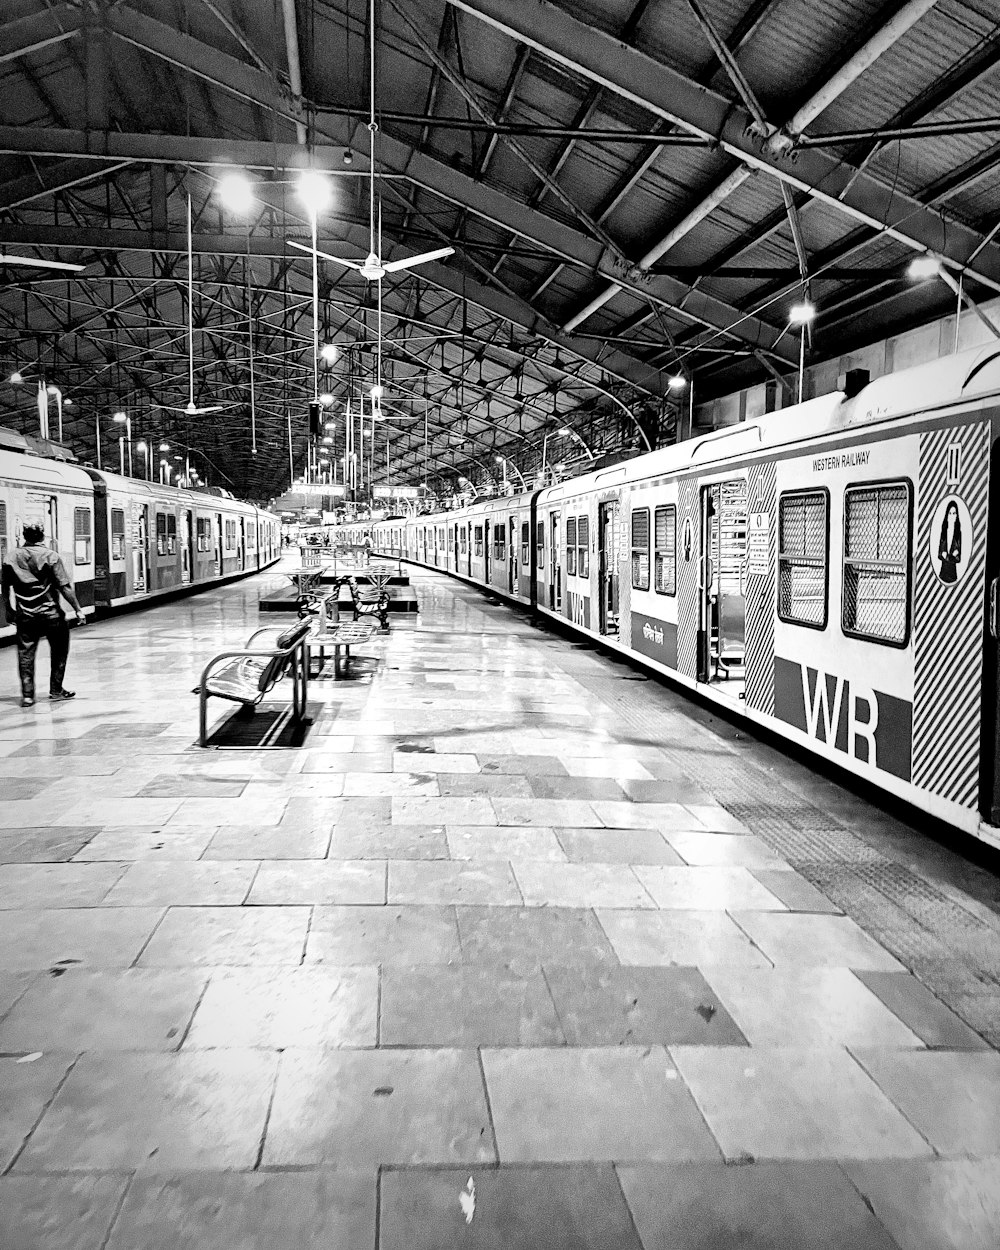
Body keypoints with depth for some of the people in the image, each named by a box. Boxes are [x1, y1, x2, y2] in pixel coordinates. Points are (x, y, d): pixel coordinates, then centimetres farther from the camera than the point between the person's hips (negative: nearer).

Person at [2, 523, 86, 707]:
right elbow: (65, 587, -12)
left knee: (25, 654, 7)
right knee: (59, 652, 14)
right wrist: (78, 609, -6)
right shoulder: (50, 556, -8)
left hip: (24, 615, 3)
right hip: (50, 613, -3)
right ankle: (56, 690, 18)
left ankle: (27, 695, 4)